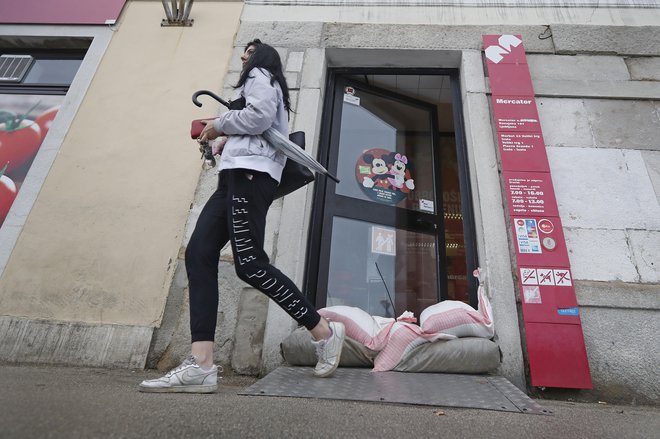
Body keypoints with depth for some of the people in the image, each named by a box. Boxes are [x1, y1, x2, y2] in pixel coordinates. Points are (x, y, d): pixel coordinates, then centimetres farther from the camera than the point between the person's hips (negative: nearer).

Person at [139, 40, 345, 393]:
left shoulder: (260, 76, 12)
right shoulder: (259, 83, 39)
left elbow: (260, 115, -10)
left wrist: (219, 125, 3)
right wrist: (227, 140, 20)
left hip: (250, 174, -10)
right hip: (237, 176, 10)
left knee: (250, 264, -20)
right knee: (199, 254, -8)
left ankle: (324, 332, -6)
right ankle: (201, 364, -16)